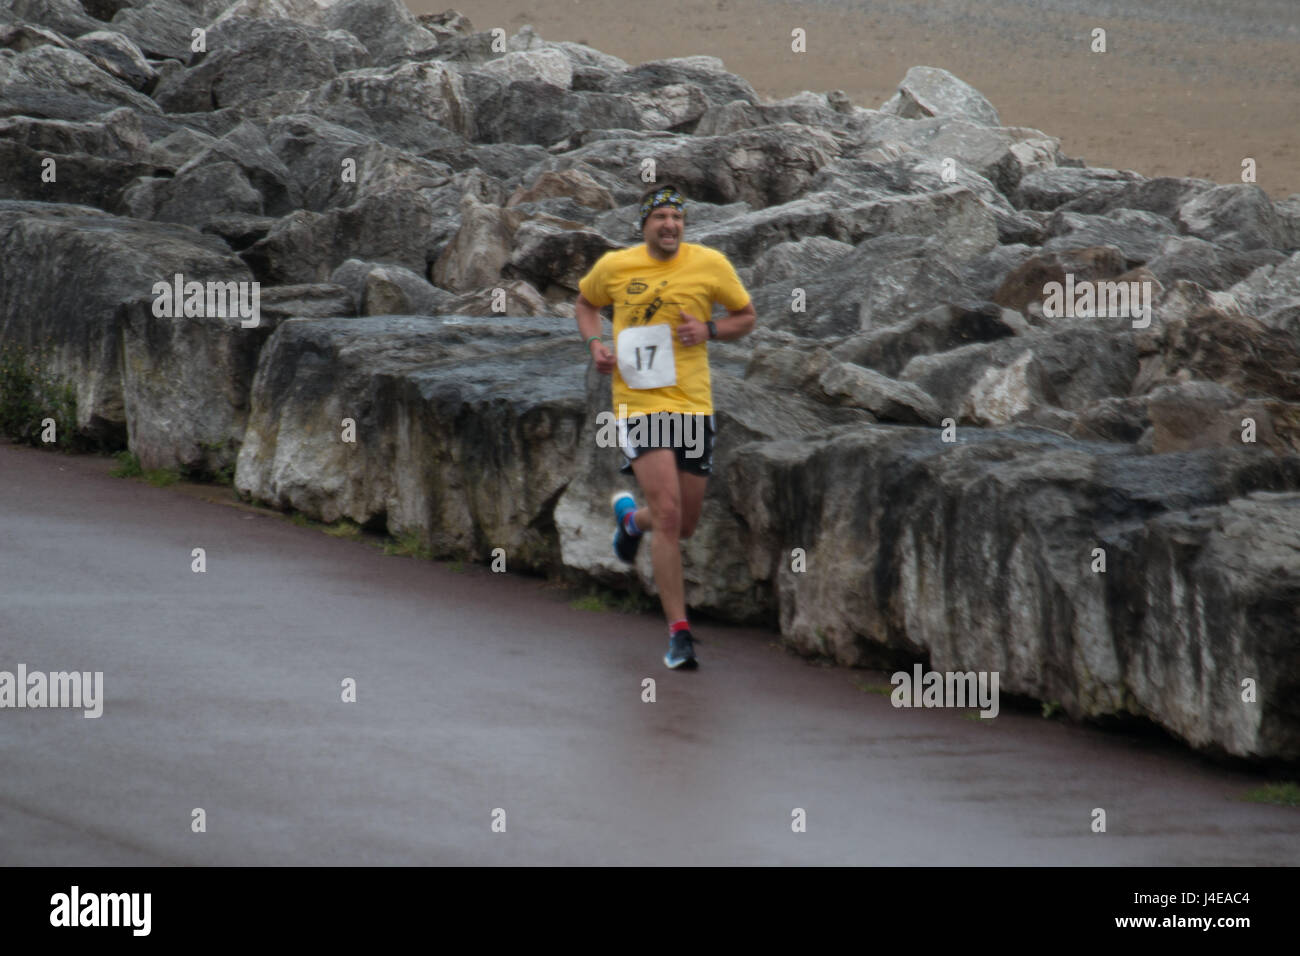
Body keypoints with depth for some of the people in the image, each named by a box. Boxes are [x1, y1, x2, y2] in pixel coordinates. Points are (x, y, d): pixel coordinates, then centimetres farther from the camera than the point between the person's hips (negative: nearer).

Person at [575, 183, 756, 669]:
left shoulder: (709, 264, 0)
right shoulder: (614, 267, 1)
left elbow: (746, 316, 12)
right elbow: (586, 302, 22)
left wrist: (709, 330, -8)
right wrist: (595, 344, 2)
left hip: (694, 405, 2)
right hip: (639, 405, -2)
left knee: (684, 523, 10)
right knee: (668, 515, -16)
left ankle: (630, 515, 47)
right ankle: (678, 632, -10)